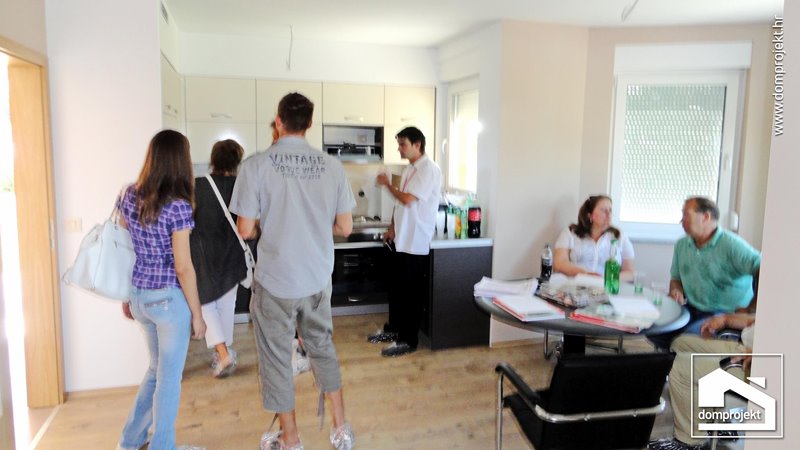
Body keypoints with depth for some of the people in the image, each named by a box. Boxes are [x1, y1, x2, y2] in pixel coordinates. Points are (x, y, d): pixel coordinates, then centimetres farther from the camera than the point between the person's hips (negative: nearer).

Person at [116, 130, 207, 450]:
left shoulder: (130, 196, 1)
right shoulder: (178, 206, -19)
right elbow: (183, 268, -17)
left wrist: (127, 295, 19)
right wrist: (197, 314, -8)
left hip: (140, 297, 7)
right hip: (170, 299, -7)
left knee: (157, 368, 25)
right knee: (169, 377, 10)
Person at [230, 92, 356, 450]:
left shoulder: (256, 165, -12)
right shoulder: (331, 166, -3)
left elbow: (245, 229, -10)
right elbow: (345, 227, 0)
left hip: (276, 280, -3)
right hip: (318, 279, 4)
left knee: (276, 359, 13)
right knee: (323, 348, 20)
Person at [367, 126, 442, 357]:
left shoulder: (429, 169, -16)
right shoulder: (409, 169, 13)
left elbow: (407, 199, -22)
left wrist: (387, 184, -7)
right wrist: (392, 228, 13)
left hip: (415, 243, -9)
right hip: (401, 239, 9)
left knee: (411, 293, 0)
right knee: (396, 288, 17)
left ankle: (408, 340, 11)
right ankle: (393, 329, 32)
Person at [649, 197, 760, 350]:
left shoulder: (731, 244, -13)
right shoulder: (681, 245, 10)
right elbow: (676, 278, 20)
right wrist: (676, 291, -3)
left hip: (727, 314, -6)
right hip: (692, 309, 6)